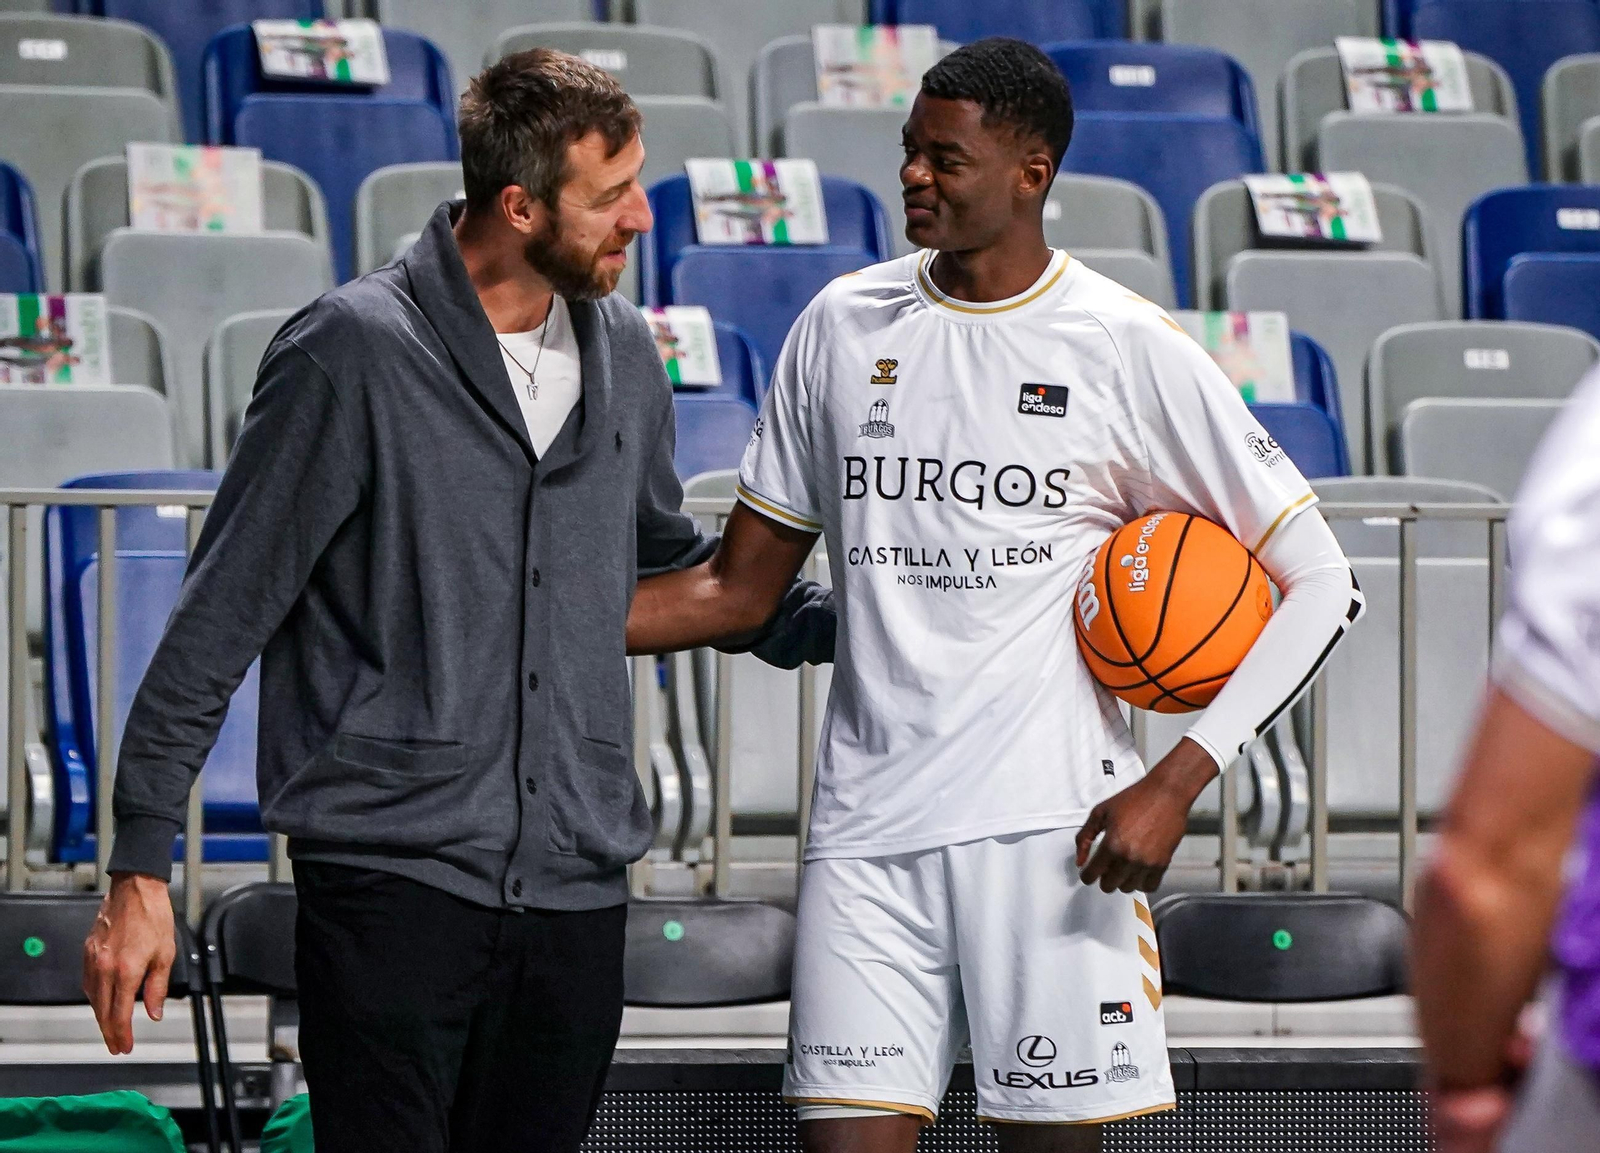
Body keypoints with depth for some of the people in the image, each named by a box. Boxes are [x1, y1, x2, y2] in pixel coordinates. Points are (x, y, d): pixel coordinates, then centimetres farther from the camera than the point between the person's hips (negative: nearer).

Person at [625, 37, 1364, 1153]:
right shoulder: (843, 325, 10)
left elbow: (1319, 582, -1)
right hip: (868, 826, 3)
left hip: (1051, 828, -3)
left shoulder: (1131, 349, -2)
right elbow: (739, 588, 16)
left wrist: (1179, 780, -13)